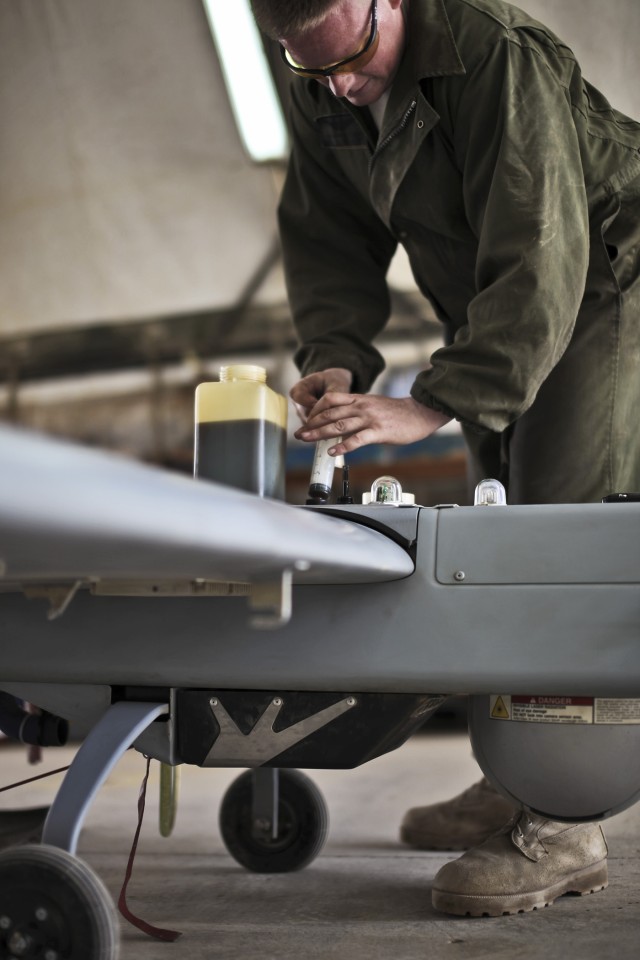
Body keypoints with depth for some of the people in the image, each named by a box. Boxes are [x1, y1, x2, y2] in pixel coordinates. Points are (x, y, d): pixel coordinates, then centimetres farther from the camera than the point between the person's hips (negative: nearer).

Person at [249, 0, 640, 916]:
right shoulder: (320, 100, -3)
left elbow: (538, 258, -35)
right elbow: (327, 237, 1)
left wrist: (437, 403, -42)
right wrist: (338, 354, -18)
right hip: (497, 314, 8)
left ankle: (564, 826, -16)